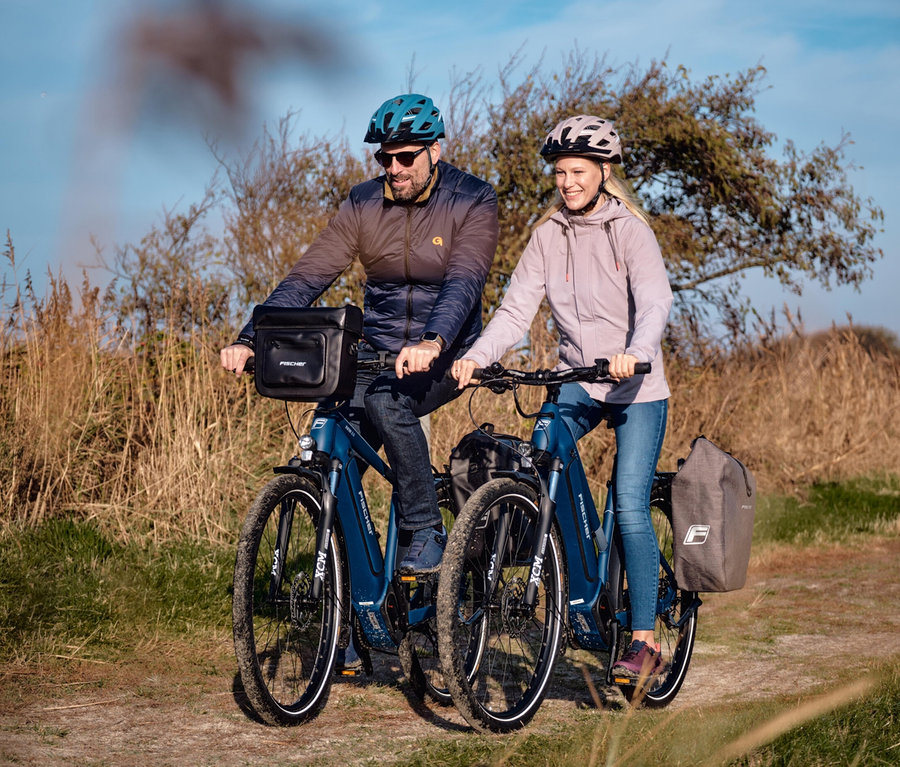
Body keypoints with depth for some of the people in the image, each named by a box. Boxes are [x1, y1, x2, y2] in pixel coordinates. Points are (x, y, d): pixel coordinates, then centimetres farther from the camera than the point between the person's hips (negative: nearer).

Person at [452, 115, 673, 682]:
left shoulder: (629, 229, -9)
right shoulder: (548, 235, 3)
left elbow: (655, 300, -23)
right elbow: (517, 309, -3)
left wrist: (635, 352, -44)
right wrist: (476, 356, -21)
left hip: (637, 386, -4)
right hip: (577, 379, 4)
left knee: (630, 508, -12)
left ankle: (645, 640, -2)